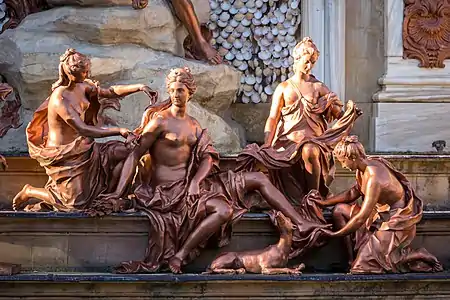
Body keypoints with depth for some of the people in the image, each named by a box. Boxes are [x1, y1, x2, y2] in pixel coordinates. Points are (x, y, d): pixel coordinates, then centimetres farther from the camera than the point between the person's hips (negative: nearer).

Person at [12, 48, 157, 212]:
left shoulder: (82, 86, -4)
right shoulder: (60, 99, -29)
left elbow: (110, 92, 6)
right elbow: (83, 129, -31)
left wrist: (139, 87, -8)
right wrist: (118, 131, -29)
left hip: (81, 148, 8)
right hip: (64, 154, -8)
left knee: (126, 151, 2)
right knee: (76, 203, -5)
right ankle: (30, 191, 15)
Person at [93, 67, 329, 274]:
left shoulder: (194, 126, 15)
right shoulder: (160, 120, -7)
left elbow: (207, 159, 3)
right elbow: (135, 156, -12)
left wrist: (195, 182, -19)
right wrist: (119, 194, -20)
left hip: (191, 182, 8)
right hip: (168, 189, -8)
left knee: (259, 179, 5)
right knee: (224, 209, -33)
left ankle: (302, 225, 3)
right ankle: (177, 257, -30)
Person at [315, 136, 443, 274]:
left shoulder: (373, 178, -29)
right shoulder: (367, 164, -1)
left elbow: (362, 217, -27)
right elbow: (354, 192, 16)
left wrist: (335, 234, -18)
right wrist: (325, 202, 12)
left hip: (396, 224, -10)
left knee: (361, 268, -11)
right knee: (339, 210, 9)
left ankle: (414, 257, -1)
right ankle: (352, 259, 6)